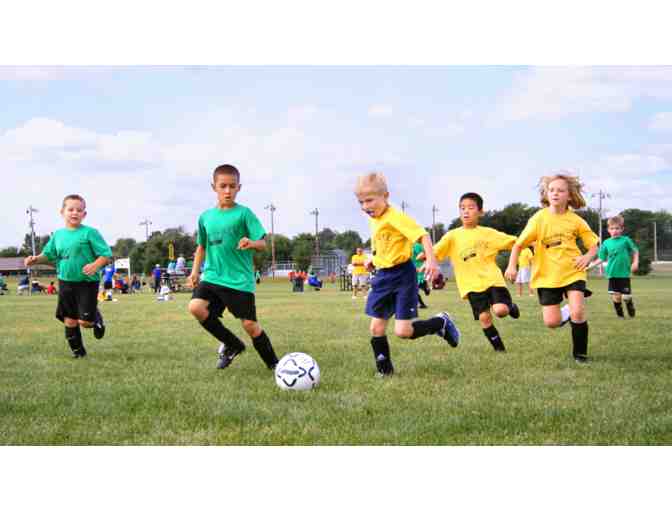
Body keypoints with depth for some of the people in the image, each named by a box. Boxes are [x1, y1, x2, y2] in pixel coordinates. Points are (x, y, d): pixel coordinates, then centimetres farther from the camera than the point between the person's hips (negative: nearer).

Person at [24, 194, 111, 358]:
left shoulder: (90, 233, -8)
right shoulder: (58, 235, 8)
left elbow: (106, 255, -9)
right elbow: (49, 255, 19)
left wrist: (96, 265, -27)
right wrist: (36, 259, -1)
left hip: (87, 282, -5)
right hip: (65, 282, 5)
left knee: (85, 321, -8)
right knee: (69, 320, 7)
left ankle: (97, 318, 26)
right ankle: (77, 350, 25)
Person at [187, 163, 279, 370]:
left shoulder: (244, 213, -4)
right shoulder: (205, 217, 10)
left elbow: (262, 243, -8)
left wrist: (251, 243, -30)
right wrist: (195, 271, 13)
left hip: (240, 280, -4)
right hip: (212, 276, 4)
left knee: (249, 324, -5)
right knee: (195, 307, -19)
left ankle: (273, 363, 18)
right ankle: (232, 344, 2)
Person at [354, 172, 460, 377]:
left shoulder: (395, 217, -17)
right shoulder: (373, 221, 9)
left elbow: (422, 235, -25)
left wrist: (431, 260, -36)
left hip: (402, 275, -8)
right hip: (383, 276, 8)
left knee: (403, 331, -10)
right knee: (376, 327, 2)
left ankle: (441, 322, 14)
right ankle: (384, 369, 15)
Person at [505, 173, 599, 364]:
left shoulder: (575, 220, -3)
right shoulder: (539, 219, -6)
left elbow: (594, 243, 7)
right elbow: (519, 244, -2)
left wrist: (588, 256, -14)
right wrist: (512, 266, -15)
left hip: (572, 272, 0)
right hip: (547, 276, 0)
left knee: (578, 313, -18)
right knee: (552, 322, -4)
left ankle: (580, 353, 3)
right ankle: (567, 313, 33)